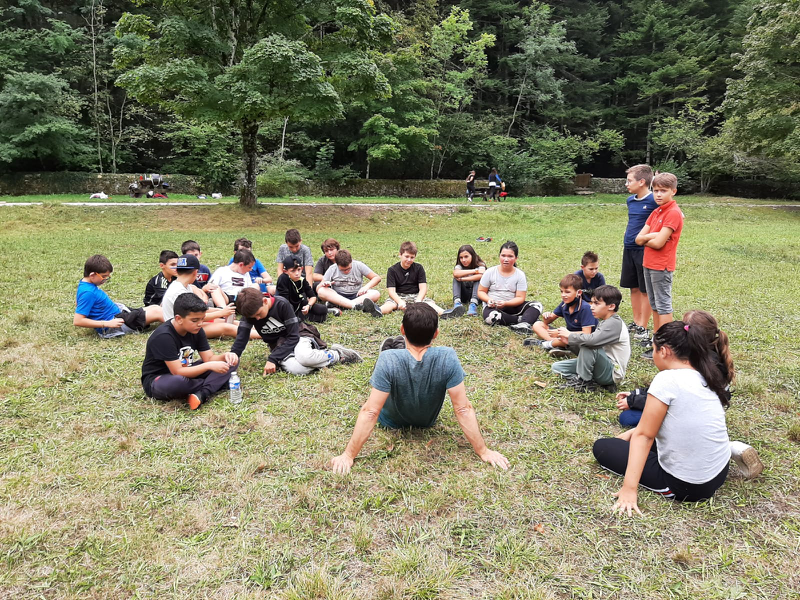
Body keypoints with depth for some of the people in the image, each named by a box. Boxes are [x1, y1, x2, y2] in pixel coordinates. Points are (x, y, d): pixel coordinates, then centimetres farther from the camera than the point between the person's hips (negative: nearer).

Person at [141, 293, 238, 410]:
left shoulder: (196, 330, -5)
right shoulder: (163, 336, -27)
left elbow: (209, 358, -5)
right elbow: (177, 372, -30)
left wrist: (225, 356, -26)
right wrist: (209, 366, -37)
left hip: (186, 372, 7)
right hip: (157, 379, -7)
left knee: (231, 361, -7)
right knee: (178, 382, -45)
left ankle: (202, 394, -26)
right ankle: (211, 386, -15)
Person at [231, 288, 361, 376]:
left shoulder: (282, 304, -21)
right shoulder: (251, 311, -10)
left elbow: (293, 336, -19)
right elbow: (242, 337, -13)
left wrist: (272, 359, -27)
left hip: (298, 337, -3)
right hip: (279, 345, 3)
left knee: (304, 356, -41)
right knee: (295, 369, -34)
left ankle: (337, 354, -12)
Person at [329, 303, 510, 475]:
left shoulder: (388, 360, -40)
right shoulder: (447, 358, -35)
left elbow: (370, 412, -37)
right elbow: (463, 409, -31)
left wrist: (349, 455, -27)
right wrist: (483, 451, -19)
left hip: (391, 422, -1)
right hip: (427, 421, 2)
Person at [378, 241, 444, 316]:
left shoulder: (419, 268, 3)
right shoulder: (392, 270, -2)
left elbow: (423, 288, -4)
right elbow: (391, 290, -11)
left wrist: (418, 301, -25)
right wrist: (400, 301, -31)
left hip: (416, 296, 2)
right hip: (398, 296, -2)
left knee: (429, 303, -28)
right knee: (389, 304, -34)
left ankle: (444, 313, -52)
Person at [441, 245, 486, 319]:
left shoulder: (480, 265, -8)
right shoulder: (460, 266, -3)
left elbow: (481, 275, -34)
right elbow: (455, 273, -30)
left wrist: (462, 279, -31)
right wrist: (474, 271, -30)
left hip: (477, 295, -2)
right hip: (464, 295, 2)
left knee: (478, 279, -27)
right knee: (456, 278, -20)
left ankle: (473, 304, -47)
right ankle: (457, 303, -43)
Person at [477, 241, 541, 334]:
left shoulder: (520, 275, -1)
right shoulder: (490, 272, -2)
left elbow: (520, 298, -5)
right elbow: (481, 292, 3)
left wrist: (505, 303, -24)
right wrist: (489, 300, -19)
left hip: (512, 306, 2)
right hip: (493, 307, -2)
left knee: (537, 305, -19)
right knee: (491, 316, -38)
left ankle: (524, 324, -46)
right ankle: (528, 319, -25)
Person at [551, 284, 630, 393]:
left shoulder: (615, 323, -19)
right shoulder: (604, 322, 12)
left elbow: (593, 340, -37)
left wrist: (570, 335, -20)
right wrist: (569, 342, -5)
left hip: (612, 373, -9)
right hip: (603, 366, 9)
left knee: (588, 346, -34)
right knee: (557, 367, 5)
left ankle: (583, 381, -14)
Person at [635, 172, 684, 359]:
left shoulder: (674, 213, -15)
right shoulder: (655, 212, 12)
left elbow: (658, 243, -21)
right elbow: (639, 238, 5)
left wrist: (646, 239, -2)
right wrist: (653, 236, -13)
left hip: (661, 266, -9)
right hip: (649, 264, 9)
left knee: (663, 306, -3)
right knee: (655, 305, 14)